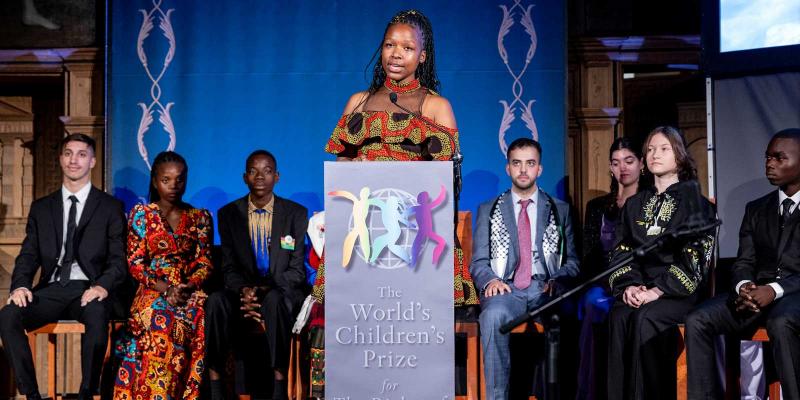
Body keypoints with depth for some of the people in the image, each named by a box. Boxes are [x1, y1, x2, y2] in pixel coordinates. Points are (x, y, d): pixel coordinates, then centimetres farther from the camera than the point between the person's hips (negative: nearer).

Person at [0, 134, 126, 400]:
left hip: (88, 290, -3)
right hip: (51, 289, 3)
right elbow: (28, 255, 13)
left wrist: (102, 286, -19)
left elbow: (118, 259, 2)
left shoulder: (110, 207, 9)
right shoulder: (41, 208, 18)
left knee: (97, 314, -37)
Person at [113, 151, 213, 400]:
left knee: (202, 316, -34)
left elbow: (204, 262, 7)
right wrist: (164, 288, -14)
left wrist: (189, 286, -14)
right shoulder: (141, 214, 8)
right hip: (153, 290, -1)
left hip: (189, 289, 1)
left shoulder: (200, 217, 13)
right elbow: (135, 263, 1)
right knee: (161, 316, -36)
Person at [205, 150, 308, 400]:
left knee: (274, 300, -37)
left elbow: (297, 269, -2)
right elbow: (229, 268, 5)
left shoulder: (296, 214, 2)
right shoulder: (228, 214, 8)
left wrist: (266, 291, -20)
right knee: (216, 301, -31)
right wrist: (244, 290, -18)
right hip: (244, 292, 2)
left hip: (282, 293, -2)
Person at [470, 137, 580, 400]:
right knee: (494, 314, -37)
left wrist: (557, 280, -8)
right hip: (506, 289, 0)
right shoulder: (488, 211, 17)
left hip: (546, 289, 0)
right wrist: (490, 280, -11)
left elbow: (572, 260, 15)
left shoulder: (560, 210, 19)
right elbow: (478, 262, 12)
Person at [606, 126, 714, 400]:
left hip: (679, 291, -3)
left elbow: (695, 254, -6)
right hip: (639, 289, 3)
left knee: (645, 319, -34)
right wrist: (628, 285, -9)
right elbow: (621, 250, 12)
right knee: (619, 316, -29)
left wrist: (659, 290, -17)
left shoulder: (693, 200, 5)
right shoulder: (635, 204, 19)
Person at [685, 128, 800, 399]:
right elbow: (744, 262, 13)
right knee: (697, 321, -21)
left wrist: (776, 290, -21)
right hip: (757, 293, 5)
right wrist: (744, 286, -11)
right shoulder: (756, 209, 21)